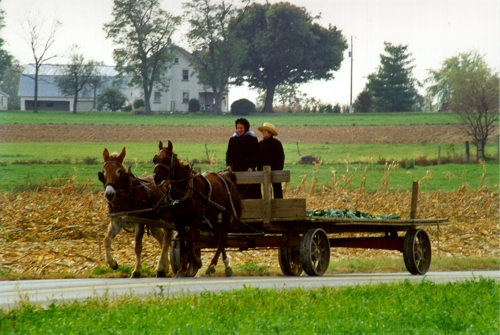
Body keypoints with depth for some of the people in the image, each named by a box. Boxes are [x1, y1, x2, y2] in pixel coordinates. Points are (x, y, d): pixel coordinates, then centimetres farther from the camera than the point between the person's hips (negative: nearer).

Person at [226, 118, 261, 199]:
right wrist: (228, 165, -11)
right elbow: (229, 154, 7)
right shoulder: (233, 140, 11)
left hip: (249, 170, -2)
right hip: (236, 169, 2)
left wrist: (252, 167, -14)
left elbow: (256, 156, 1)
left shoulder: (253, 140, 5)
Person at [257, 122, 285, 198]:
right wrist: (259, 170, 5)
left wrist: (279, 170, -12)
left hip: (274, 170, -5)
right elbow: (258, 158, 14)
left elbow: (281, 158, -4)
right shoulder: (260, 144, 10)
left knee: (277, 189, -2)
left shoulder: (276, 143, -3)